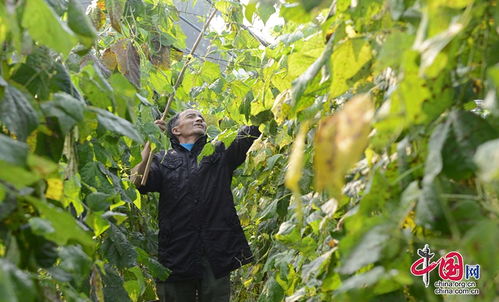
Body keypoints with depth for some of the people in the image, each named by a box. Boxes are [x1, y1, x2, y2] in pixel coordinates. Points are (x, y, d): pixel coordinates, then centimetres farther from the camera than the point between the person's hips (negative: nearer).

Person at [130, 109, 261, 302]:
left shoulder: (221, 153, 18)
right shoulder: (163, 159, 14)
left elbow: (253, 130, 5)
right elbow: (136, 184, -3)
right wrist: (149, 144, -11)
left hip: (217, 253, 1)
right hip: (176, 254, 0)